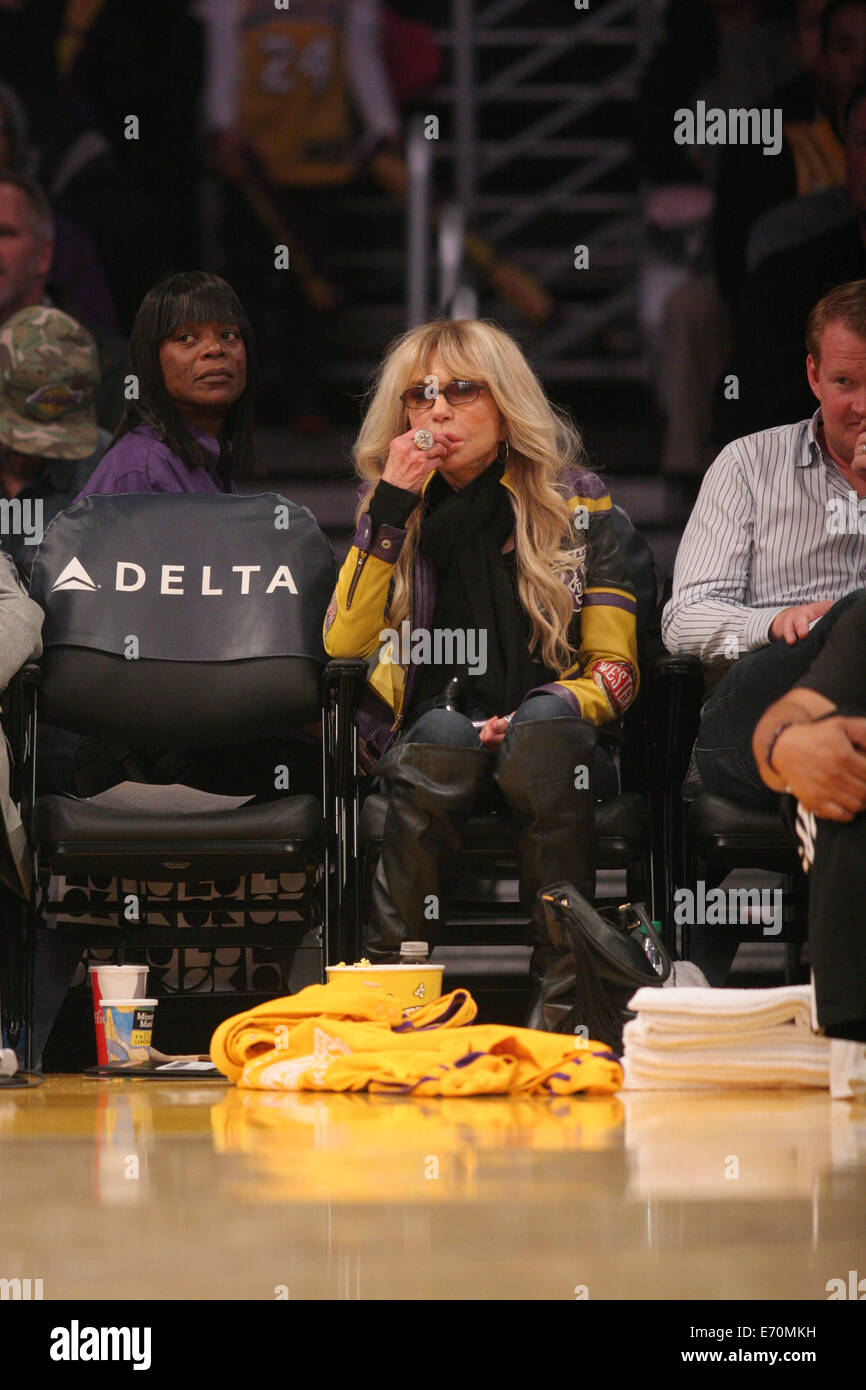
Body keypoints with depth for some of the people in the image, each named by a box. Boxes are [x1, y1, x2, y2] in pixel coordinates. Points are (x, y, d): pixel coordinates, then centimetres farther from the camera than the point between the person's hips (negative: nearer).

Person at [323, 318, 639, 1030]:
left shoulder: (576, 500, 5)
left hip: (552, 740, -1)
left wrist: (529, 722, -19)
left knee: (545, 723, -35)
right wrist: (391, 508, -9)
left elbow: (616, 669, 1)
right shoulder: (396, 508, 10)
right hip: (432, 745, 1)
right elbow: (344, 648, -4)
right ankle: (388, 971, -30)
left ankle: (560, 988, -37)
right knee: (443, 733, -34)